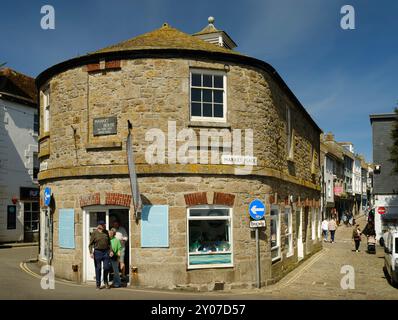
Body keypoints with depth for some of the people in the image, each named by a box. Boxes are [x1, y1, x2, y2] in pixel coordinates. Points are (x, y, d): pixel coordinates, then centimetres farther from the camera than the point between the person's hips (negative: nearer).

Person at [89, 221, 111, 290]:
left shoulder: (106, 232, 8)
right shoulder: (94, 233, -4)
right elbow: (90, 244, -4)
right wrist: (91, 252, -15)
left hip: (105, 252, 3)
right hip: (97, 252, -3)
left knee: (106, 267, -3)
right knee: (98, 269, 4)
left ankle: (106, 281, 22)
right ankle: (98, 285, 16)